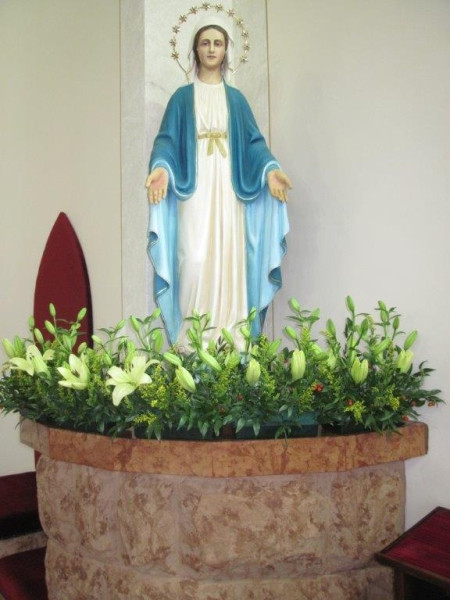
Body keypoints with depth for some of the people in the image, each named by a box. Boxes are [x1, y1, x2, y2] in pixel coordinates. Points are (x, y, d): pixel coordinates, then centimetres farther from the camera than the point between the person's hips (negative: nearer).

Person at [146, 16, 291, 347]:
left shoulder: (236, 98, 18)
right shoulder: (182, 97, 13)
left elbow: (253, 141, 8)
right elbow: (167, 139, 2)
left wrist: (270, 169, -12)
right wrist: (161, 168, -20)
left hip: (229, 189, 2)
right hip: (194, 189, -2)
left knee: (229, 261, -4)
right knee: (194, 262, -12)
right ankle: (192, 345, -6)